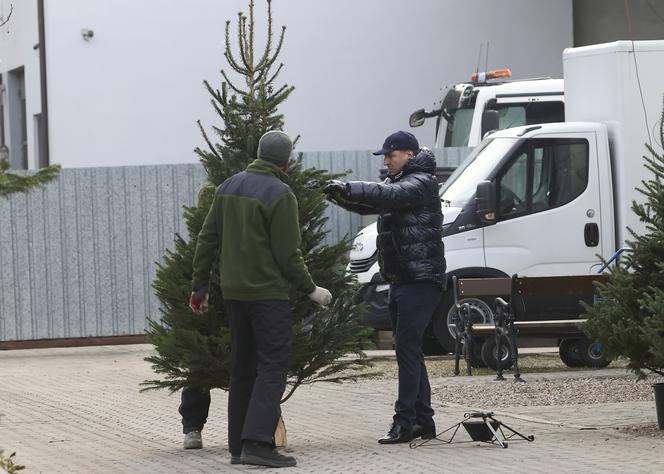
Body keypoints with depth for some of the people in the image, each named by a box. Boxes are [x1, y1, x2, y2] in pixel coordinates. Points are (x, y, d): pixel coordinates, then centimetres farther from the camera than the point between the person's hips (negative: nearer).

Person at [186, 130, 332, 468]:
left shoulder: (228, 187, 9)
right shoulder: (280, 195, -12)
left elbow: (207, 240, 11)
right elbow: (288, 255, -12)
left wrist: (199, 286, 18)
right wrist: (310, 290, 0)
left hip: (233, 292, 7)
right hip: (268, 293, -7)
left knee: (243, 369, 13)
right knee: (273, 367, -7)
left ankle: (238, 445, 13)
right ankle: (256, 443, -18)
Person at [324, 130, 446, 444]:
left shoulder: (421, 182, -9)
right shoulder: (399, 183, 22)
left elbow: (390, 195, -27)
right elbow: (370, 204, 17)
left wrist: (349, 189, -32)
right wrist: (342, 196, -3)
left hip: (421, 279, -10)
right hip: (401, 278, 10)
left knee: (407, 346, -14)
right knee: (408, 348, 11)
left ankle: (404, 421, -17)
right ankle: (423, 419, 16)